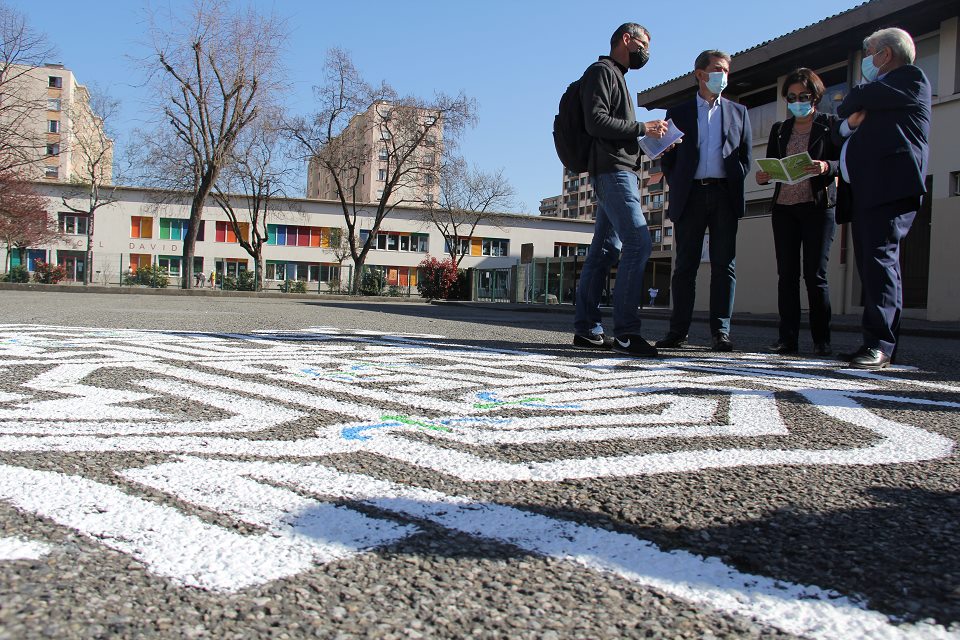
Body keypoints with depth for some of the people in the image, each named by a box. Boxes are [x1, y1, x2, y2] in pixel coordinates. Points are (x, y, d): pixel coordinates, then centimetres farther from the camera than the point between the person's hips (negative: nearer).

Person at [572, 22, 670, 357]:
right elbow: (596, 121, -16)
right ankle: (626, 332, -18)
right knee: (638, 244, -17)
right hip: (612, 170, -10)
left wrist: (650, 140, 13)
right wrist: (643, 128, -12)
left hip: (621, 173, 10)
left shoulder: (615, 76, 28)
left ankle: (586, 329, 6)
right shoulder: (602, 71, -2)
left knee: (605, 249, 5)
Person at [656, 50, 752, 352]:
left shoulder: (738, 112, 18)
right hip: (690, 196, -1)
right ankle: (678, 331, 1)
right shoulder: (678, 113, 14)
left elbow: (745, 156, 14)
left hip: (724, 195, 1)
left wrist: (734, 185, 1)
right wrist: (677, 188, -1)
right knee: (685, 265, -1)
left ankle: (721, 331, -1)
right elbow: (668, 157, 10)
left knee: (724, 265, -3)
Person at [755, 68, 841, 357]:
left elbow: (844, 162, -3)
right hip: (784, 207, 4)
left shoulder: (830, 124, 6)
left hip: (818, 206, -4)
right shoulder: (779, 130, 17)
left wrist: (826, 167, -24)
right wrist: (762, 176, -8)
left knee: (815, 274, -6)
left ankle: (822, 340, 0)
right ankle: (787, 338, 2)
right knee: (786, 274, 0)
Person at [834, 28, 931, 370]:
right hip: (862, 191, 9)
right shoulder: (877, 95, 32)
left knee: (880, 257, -19)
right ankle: (875, 344, 4)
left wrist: (847, 107, 15)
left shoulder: (911, 78, 6)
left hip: (891, 186, -9)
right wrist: (850, 123, 5)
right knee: (870, 264, 4)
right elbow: (841, 131, 26)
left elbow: (859, 98, -7)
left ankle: (880, 344, -23)